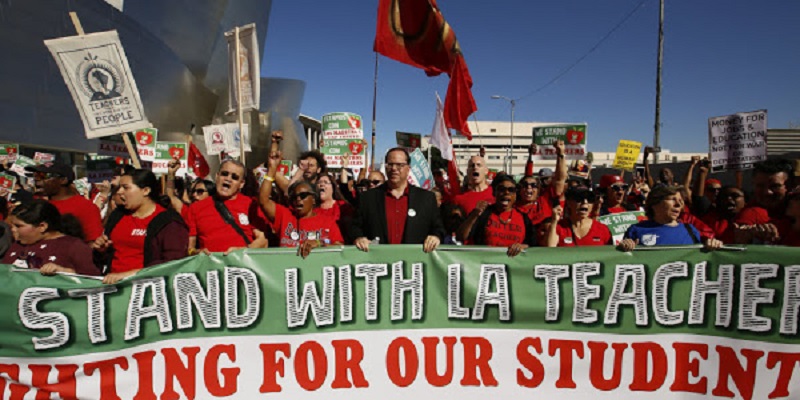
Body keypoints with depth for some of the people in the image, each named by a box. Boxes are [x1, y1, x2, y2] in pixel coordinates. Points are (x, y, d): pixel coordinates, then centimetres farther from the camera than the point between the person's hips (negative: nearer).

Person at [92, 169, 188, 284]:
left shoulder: (169, 222, -4)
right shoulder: (117, 215, 19)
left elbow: (173, 263, -15)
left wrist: (130, 274, -23)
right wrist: (102, 249, 12)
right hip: (112, 281, 6)